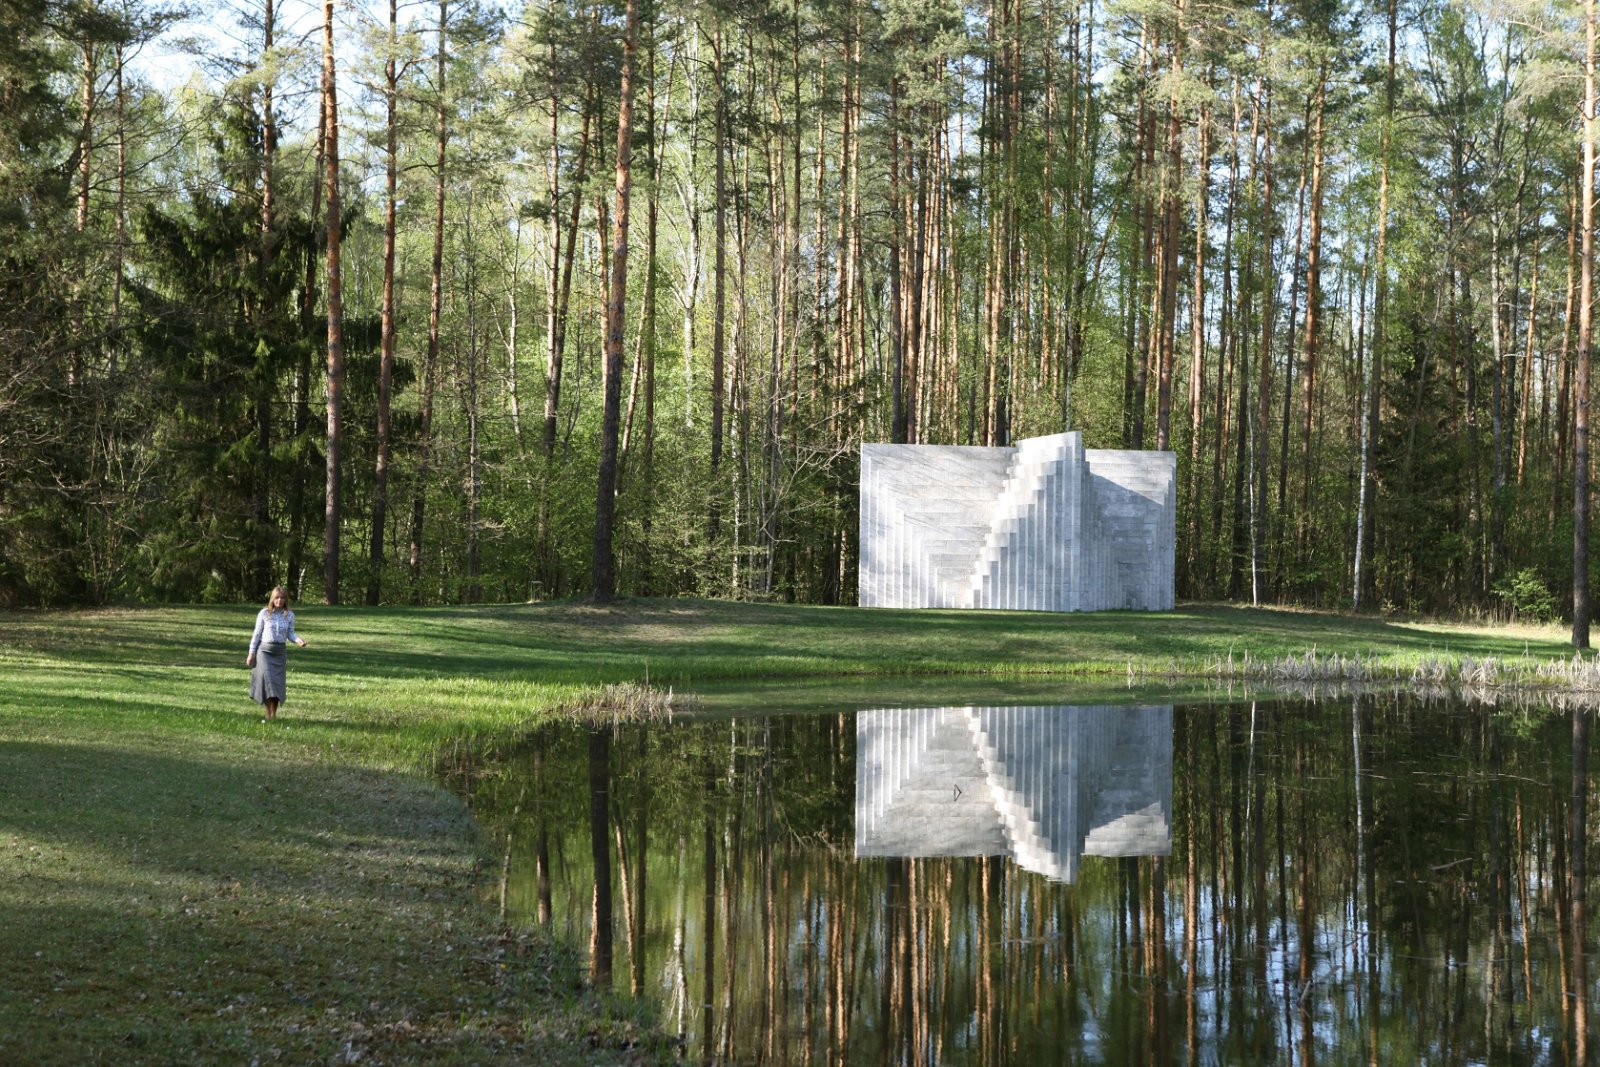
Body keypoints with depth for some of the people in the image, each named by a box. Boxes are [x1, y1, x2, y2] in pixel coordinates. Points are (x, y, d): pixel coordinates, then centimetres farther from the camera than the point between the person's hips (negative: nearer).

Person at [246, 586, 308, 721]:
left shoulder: (289, 615, 2)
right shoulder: (264, 613, -2)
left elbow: (290, 634, 4)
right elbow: (257, 634, 2)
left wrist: (298, 639, -18)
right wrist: (251, 653, 0)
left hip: (279, 652, 2)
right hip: (264, 650, -2)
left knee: (277, 683, 1)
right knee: (266, 679, -14)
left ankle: (274, 714, 10)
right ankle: (268, 714, -11)